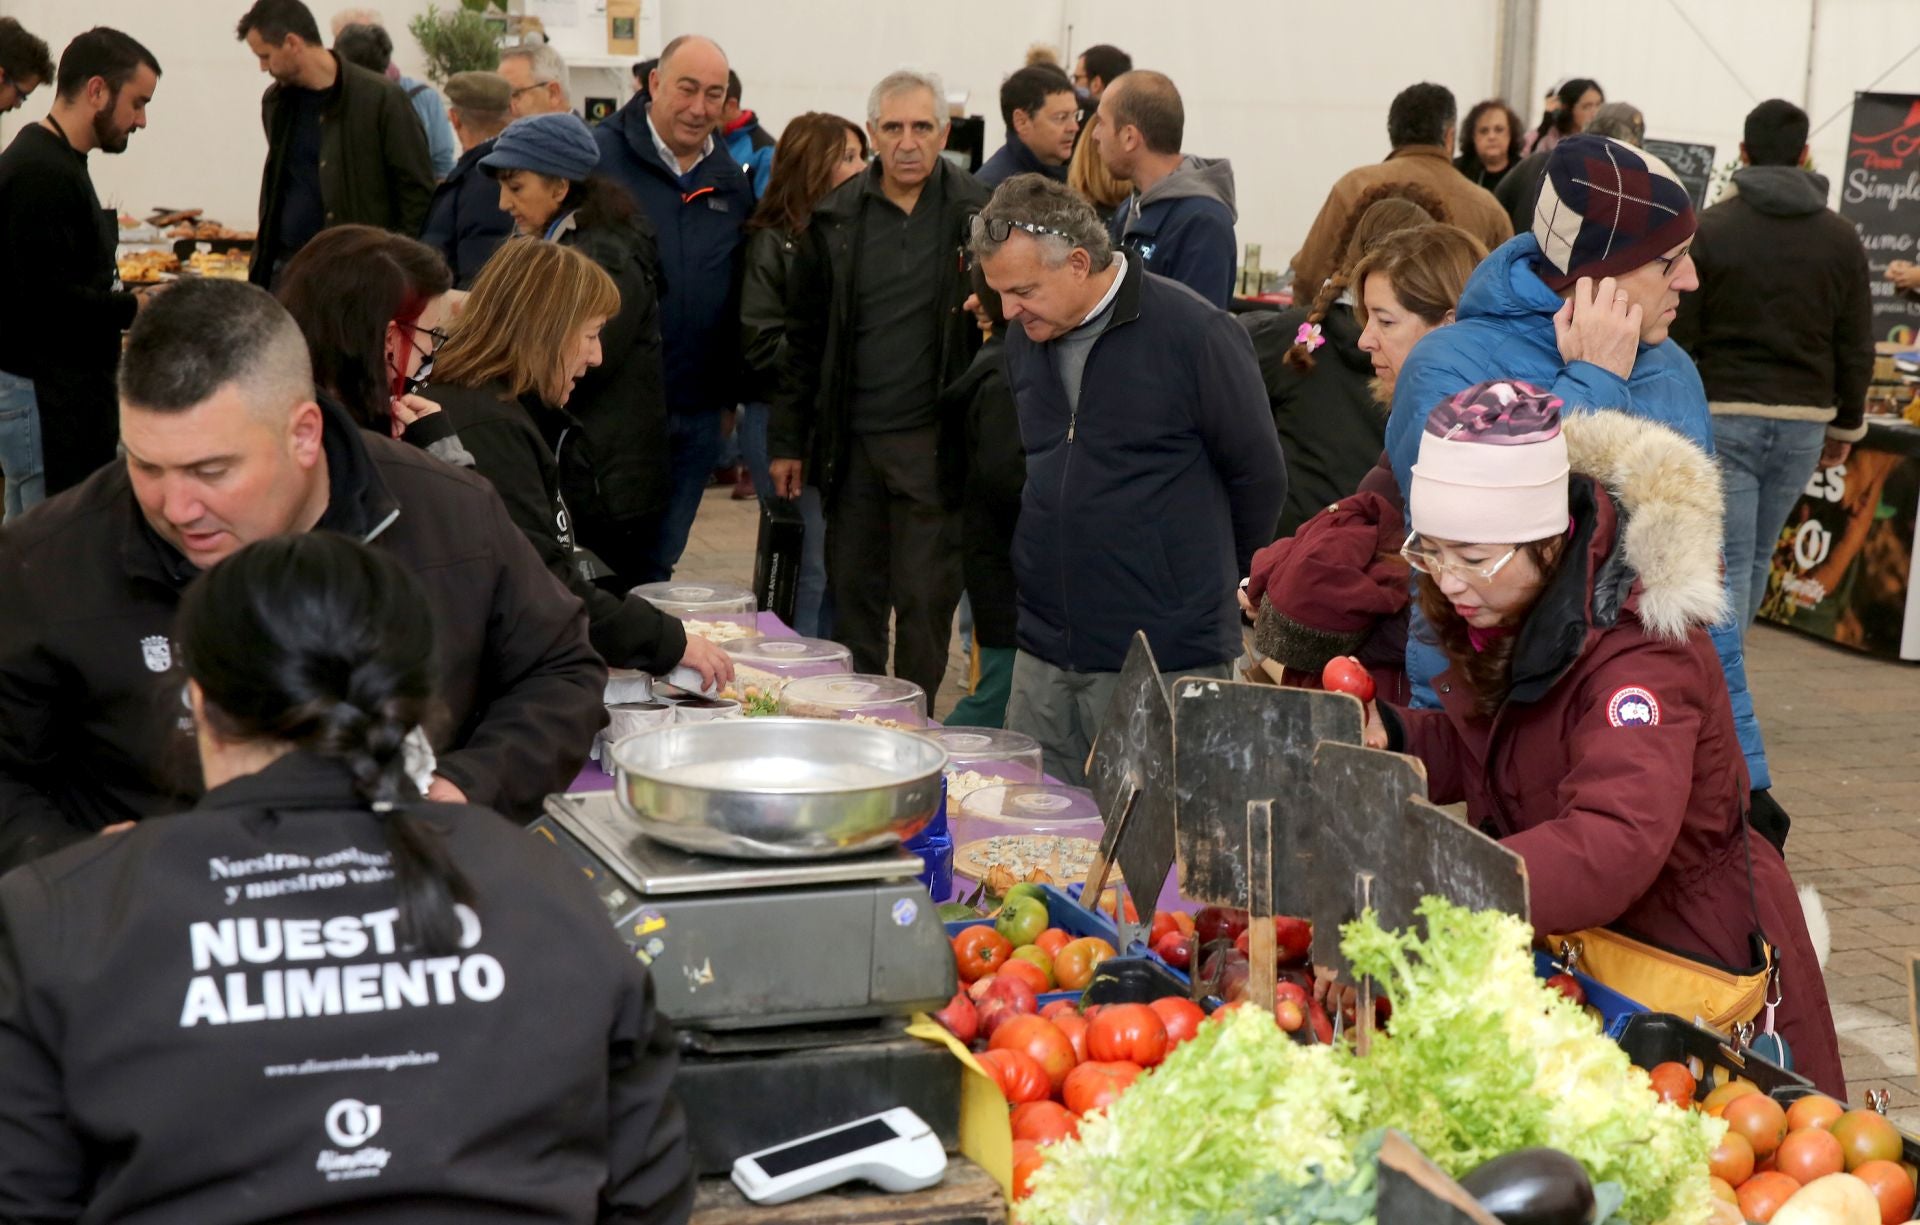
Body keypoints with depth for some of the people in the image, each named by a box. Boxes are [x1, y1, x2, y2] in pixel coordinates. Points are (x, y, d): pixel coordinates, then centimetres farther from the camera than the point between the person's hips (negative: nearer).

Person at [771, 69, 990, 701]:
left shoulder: (976, 214, -1)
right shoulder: (836, 217, 5)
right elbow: (802, 336, 8)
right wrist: (787, 439, 6)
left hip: (933, 440, -2)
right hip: (852, 439, 3)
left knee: (925, 599, 2)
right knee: (852, 595, 11)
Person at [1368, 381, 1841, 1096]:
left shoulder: (1640, 652, -30)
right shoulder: (1508, 610, -2)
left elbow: (1615, 845, -45)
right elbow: (1476, 749, 11)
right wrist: (1388, 738, -11)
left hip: (1689, 950, -7)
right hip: (1570, 949, 7)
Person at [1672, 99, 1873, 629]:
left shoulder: (1711, 228, -5)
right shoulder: (1841, 237, 4)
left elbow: (1679, 337, -6)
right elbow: (1857, 347, 6)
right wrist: (1847, 424, 17)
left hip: (1723, 415, -3)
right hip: (1804, 421, 3)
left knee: (1727, 563, -3)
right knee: (1758, 557, 17)